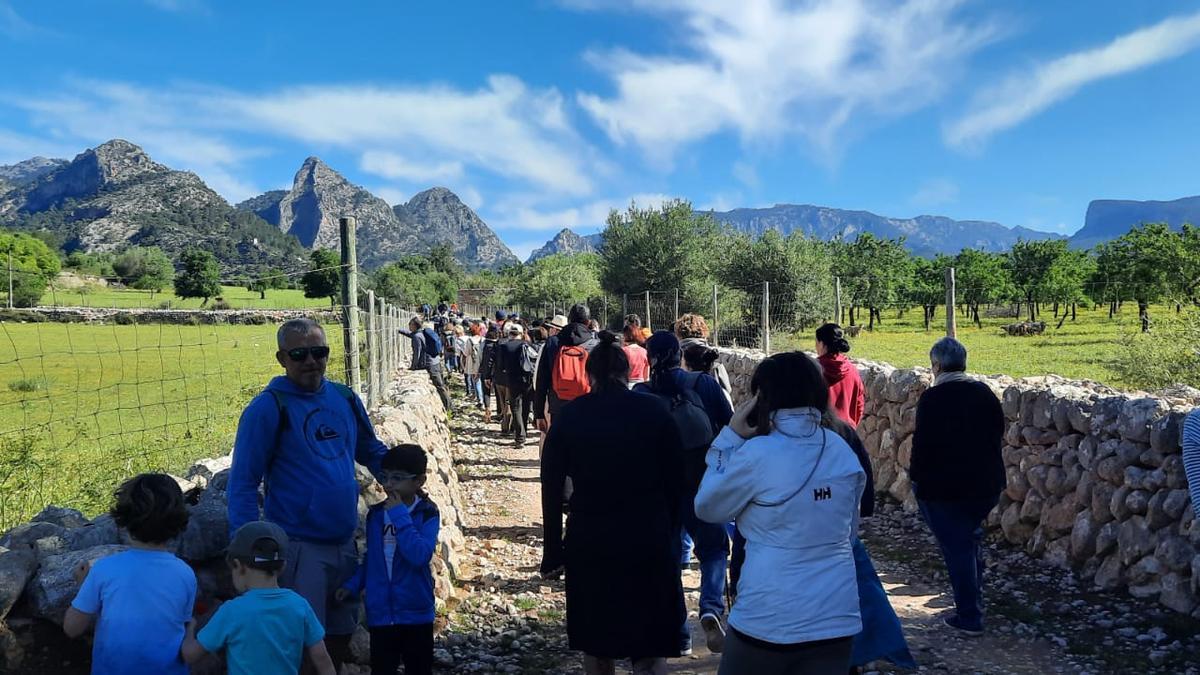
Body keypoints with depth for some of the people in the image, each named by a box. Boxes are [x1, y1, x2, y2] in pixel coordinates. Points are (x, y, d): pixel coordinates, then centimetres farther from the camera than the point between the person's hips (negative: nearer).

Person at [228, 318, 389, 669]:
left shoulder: (345, 398, 4)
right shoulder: (268, 407, -12)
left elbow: (373, 451, 17)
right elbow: (243, 484, -12)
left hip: (345, 542, 6)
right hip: (298, 547, -6)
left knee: (341, 634, 20)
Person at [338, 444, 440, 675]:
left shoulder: (427, 514, -10)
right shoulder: (376, 514, 3)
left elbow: (420, 556, -25)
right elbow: (371, 558, 15)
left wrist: (400, 517, -22)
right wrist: (353, 585, 3)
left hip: (416, 612, -3)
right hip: (380, 613, 3)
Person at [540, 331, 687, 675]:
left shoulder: (568, 416, -2)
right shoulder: (654, 409, -5)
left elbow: (551, 490, -2)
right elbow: (675, 481, -3)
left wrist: (553, 551, 4)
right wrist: (670, 535, 7)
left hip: (589, 542, 1)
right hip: (648, 539, -1)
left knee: (595, 644, 20)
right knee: (649, 647, 9)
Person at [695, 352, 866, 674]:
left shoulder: (758, 454, -17)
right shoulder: (842, 451, 0)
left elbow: (707, 507, -2)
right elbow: (849, 528, 12)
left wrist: (730, 436, -2)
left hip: (770, 620, -4)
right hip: (836, 618, 4)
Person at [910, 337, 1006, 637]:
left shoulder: (933, 398, -18)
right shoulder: (985, 393, 2)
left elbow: (922, 444, -17)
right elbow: (998, 435, 9)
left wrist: (916, 477, -3)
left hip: (944, 488, -6)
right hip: (986, 485, 6)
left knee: (956, 548, 4)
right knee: (970, 542, 24)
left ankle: (969, 617, 12)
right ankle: (974, 604, 39)